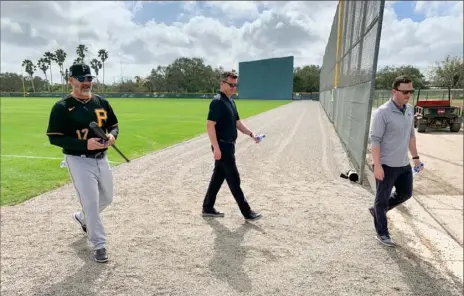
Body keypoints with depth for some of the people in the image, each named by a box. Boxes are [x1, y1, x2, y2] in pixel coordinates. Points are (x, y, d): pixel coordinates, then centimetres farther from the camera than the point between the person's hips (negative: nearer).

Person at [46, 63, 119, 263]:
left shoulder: (101, 102, 4)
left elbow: (114, 124, 12)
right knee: (91, 202, -5)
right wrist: (85, 144, -25)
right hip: (79, 161, -6)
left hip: (101, 159, 6)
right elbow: (54, 137, -13)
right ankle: (99, 245, 12)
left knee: (107, 198, 18)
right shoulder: (62, 107, -11)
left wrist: (112, 135, -12)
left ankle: (82, 217, 48)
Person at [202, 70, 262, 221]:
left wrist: (251, 134, 5)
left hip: (228, 145, 10)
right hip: (222, 146, -10)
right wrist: (216, 148, -24)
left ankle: (208, 208, 25)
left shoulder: (231, 101, 14)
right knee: (234, 180, -2)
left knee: (218, 177, 14)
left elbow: (237, 122, 19)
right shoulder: (217, 101, -15)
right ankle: (247, 213, 6)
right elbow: (210, 125, -20)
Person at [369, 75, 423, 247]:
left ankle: (377, 211, 39)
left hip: (404, 164, 8)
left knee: (405, 194, 20)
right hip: (386, 165, -7)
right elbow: (375, 140, -18)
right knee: (382, 199, 6)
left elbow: (411, 135, 17)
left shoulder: (410, 110, 7)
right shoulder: (383, 112, -17)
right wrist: (377, 165, -22)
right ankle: (382, 233, 22)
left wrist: (415, 157, 16)